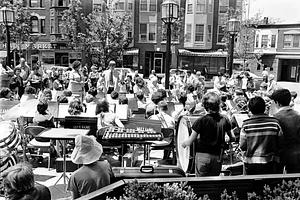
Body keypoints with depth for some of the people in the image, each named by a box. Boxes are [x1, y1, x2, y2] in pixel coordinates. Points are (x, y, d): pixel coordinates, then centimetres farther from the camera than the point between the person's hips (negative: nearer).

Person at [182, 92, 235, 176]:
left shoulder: (202, 120, -12)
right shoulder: (225, 120, 0)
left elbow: (190, 141, -9)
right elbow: (232, 138, 13)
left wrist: (184, 143, 11)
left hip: (203, 156, -4)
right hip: (218, 157, 4)